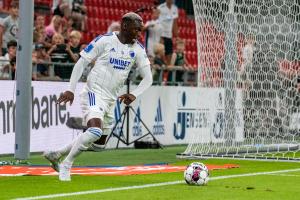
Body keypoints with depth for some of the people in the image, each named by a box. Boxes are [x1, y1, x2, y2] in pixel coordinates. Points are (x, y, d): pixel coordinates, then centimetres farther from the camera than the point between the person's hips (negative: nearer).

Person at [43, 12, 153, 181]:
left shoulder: (138, 49, 3)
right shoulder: (104, 41, -11)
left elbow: (148, 78, 3)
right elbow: (81, 63, -6)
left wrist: (134, 95, -15)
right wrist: (71, 90, -13)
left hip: (111, 99, 7)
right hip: (94, 93, -7)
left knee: (99, 141, 14)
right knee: (95, 131, -29)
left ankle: (56, 154, 29)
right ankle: (66, 166, -13)